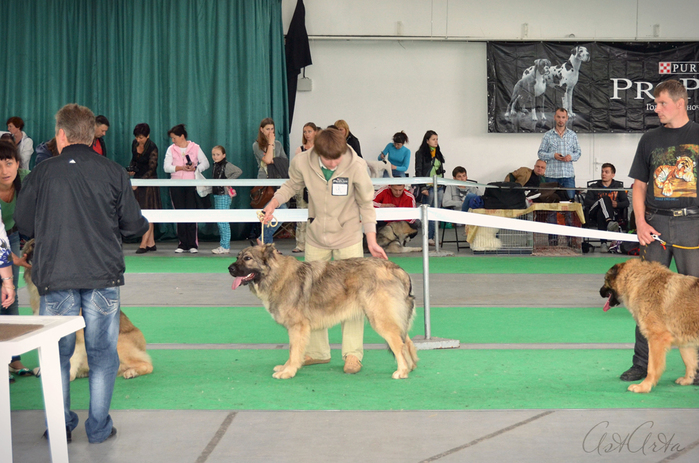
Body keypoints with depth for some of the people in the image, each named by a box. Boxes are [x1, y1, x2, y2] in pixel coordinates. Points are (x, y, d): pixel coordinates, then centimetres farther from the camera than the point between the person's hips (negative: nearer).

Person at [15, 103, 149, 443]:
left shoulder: (41, 173, -1)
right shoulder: (113, 173, -1)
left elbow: (24, 226, 5)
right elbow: (134, 225, 2)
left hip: (55, 277, 0)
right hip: (103, 276, 0)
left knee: (57, 354, 13)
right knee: (102, 354, 10)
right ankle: (99, 428, 13)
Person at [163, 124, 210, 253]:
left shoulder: (195, 148, 4)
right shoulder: (171, 149, 7)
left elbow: (205, 163, 4)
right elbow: (166, 167, -2)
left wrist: (195, 168, -14)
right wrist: (181, 168, -16)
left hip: (191, 184, -2)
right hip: (176, 185, 2)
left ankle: (193, 245, -1)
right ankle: (182, 244, 7)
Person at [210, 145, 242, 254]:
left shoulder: (227, 165, -11)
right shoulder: (215, 166, 13)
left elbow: (239, 171, -21)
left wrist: (228, 181, -17)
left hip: (224, 196, -9)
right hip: (217, 195, 9)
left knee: (223, 221, -8)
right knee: (220, 222, 12)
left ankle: (225, 246, -5)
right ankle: (224, 245, 19)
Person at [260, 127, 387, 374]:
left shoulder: (356, 166, -20)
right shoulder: (302, 162, -16)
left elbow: (366, 204, -9)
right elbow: (292, 185, 8)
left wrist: (371, 240, -11)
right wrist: (273, 203, -3)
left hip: (348, 238, -3)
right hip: (316, 237, 3)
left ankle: (353, 353, 5)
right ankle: (317, 351, 21)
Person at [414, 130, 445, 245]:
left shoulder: (438, 153, 17)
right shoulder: (421, 153, -2)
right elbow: (418, 171, -6)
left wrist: (443, 187, 16)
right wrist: (423, 187, -13)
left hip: (439, 187, 6)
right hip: (428, 187, -6)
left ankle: (432, 237, 8)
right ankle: (427, 237, -2)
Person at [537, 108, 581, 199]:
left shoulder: (572, 135, 13)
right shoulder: (548, 135, 7)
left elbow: (578, 152, 13)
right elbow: (541, 154, 4)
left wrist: (571, 157, -9)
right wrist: (553, 155, -13)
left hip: (569, 174, 1)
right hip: (552, 175, -1)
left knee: (571, 199, -4)